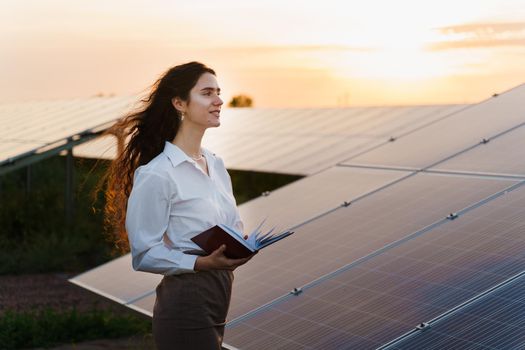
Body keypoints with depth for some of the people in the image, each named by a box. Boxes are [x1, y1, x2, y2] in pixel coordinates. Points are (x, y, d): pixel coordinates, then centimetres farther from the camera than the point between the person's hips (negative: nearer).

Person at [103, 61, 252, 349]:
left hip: (217, 298, 8)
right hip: (185, 301, -8)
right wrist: (201, 263, -26)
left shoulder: (216, 165, 10)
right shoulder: (156, 174, -15)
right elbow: (144, 254, -14)